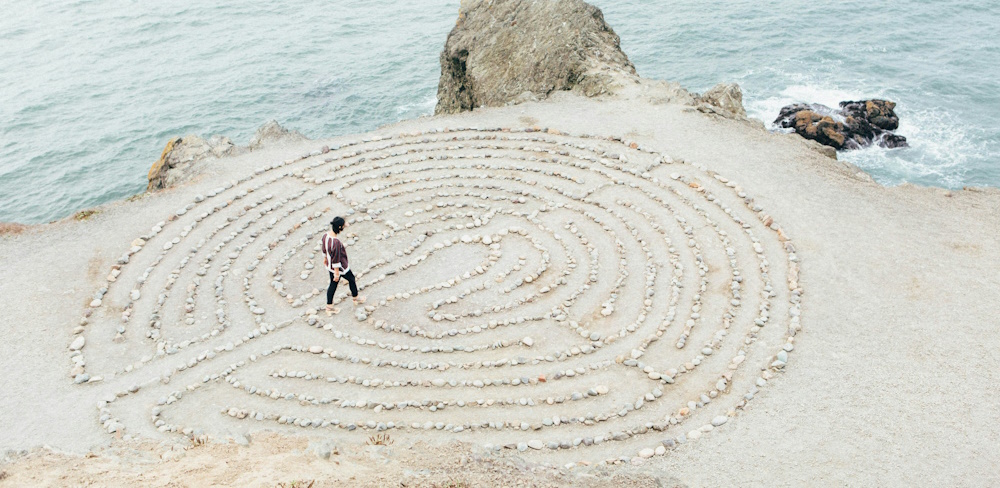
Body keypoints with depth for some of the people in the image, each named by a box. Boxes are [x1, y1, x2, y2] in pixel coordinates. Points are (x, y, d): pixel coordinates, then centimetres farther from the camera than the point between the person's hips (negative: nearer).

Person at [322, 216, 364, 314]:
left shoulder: (326, 235, -11)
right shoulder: (336, 242, -37)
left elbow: (324, 249, 8)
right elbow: (336, 259, -29)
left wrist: (325, 258, 26)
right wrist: (337, 273, -19)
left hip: (329, 265, 7)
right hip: (339, 267, -7)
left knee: (333, 285, 21)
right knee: (351, 279, 20)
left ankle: (329, 307, 33)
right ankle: (356, 299, 43)